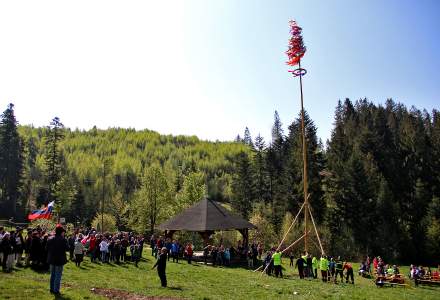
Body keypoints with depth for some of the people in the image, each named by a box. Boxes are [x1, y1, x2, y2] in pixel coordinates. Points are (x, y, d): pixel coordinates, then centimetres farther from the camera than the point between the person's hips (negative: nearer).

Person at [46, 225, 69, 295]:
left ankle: (52, 289, 26)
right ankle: (56, 290, 4)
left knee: (52, 275, 19)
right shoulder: (63, 240, -18)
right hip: (59, 260, -6)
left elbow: (47, 248, 6)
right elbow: (67, 249, -11)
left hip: (52, 260, 6)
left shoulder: (50, 239, -1)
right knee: (58, 276, 2)